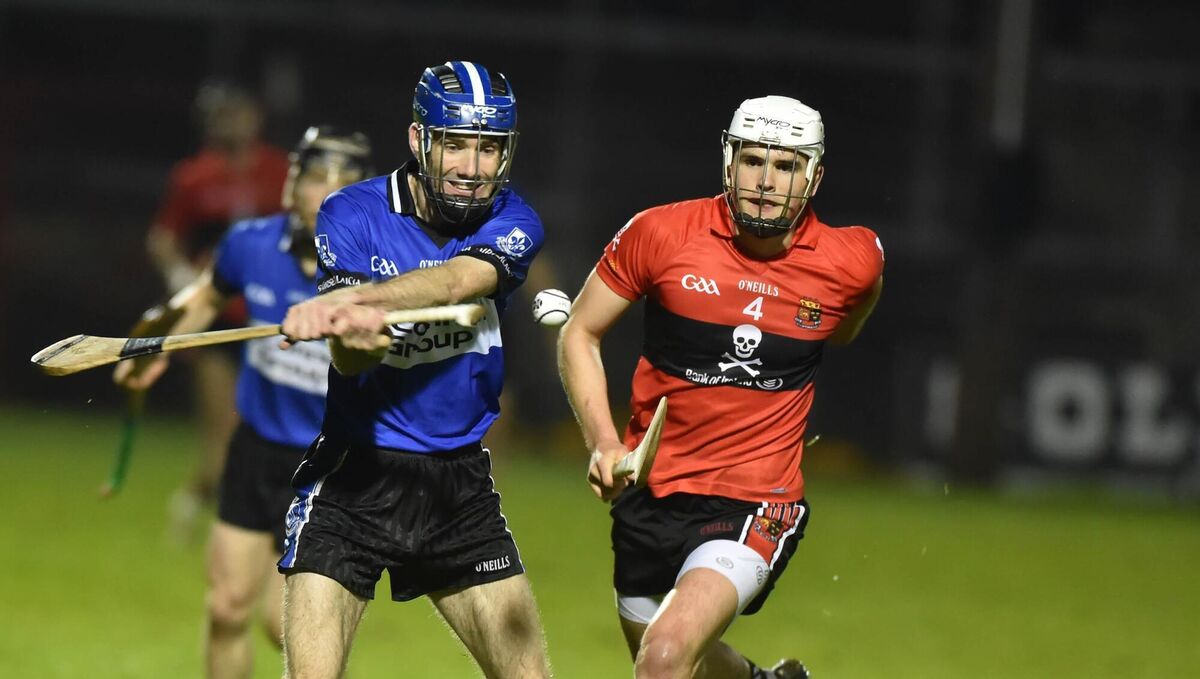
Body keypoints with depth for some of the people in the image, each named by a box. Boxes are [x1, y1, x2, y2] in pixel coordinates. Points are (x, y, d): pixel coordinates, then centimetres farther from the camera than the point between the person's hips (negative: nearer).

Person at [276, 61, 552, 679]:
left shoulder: (511, 223, -3)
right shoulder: (353, 216, -7)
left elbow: (456, 281, -25)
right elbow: (348, 361, -18)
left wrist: (350, 299, -43)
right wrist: (354, 331, -43)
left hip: (460, 484, 3)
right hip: (353, 481, -3)